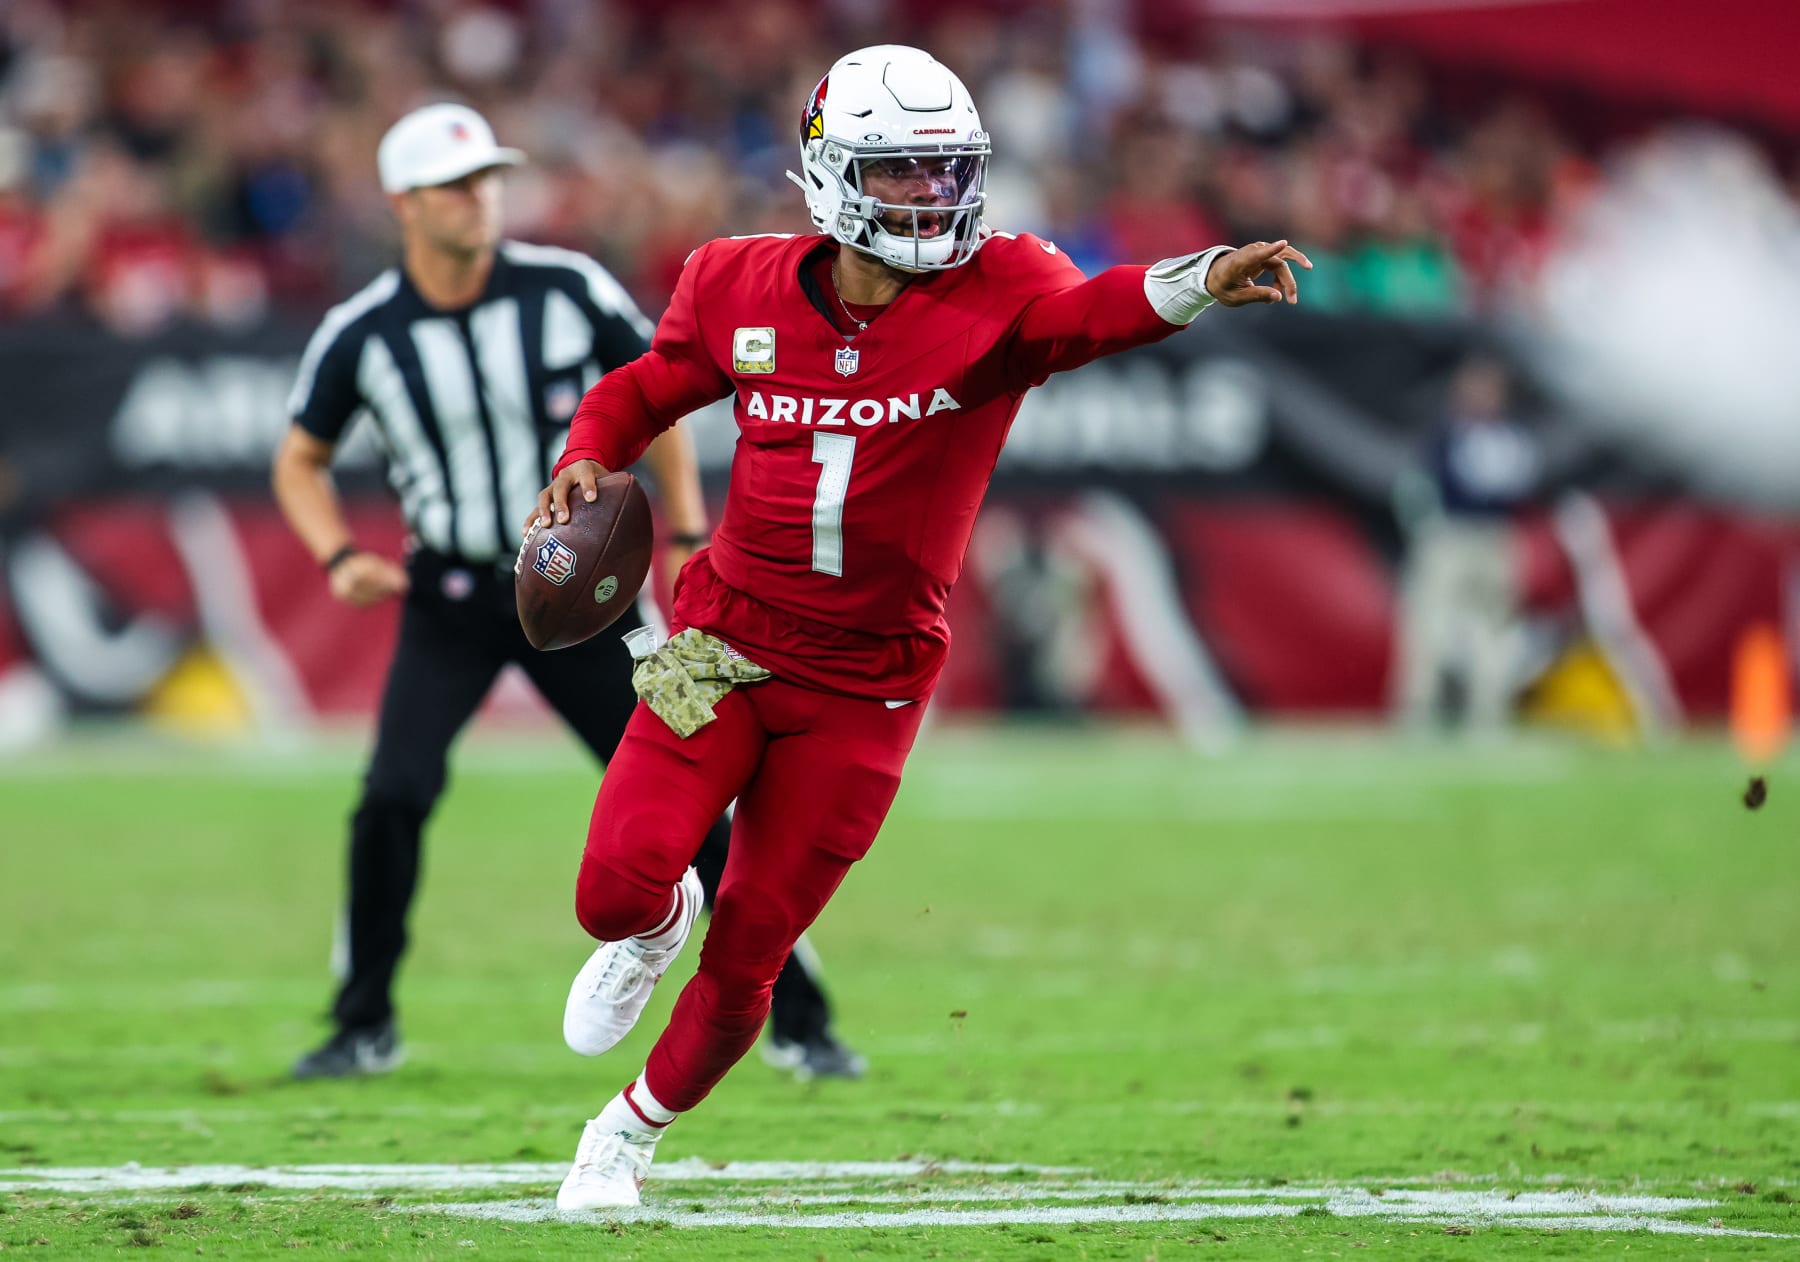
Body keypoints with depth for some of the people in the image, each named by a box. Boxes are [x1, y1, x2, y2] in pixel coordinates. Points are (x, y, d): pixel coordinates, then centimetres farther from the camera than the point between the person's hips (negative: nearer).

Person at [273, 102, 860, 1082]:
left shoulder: (569, 292, -9)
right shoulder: (362, 336, -9)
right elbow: (302, 460, 6)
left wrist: (686, 534, -1)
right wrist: (338, 558, -11)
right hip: (451, 598, 0)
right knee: (394, 797, -17)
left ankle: (795, 1017, 9)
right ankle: (364, 1027, 2)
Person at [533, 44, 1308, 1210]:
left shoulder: (994, 294, -11)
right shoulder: (743, 290, -2)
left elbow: (1086, 316, -32)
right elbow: (648, 389, 16)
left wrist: (1203, 281, -53)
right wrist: (590, 457, -5)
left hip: (864, 685, -1)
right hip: (728, 641, 1)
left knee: (746, 960, 4)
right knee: (620, 887, -15)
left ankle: (633, 1131, 31)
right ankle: (653, 927, 25)